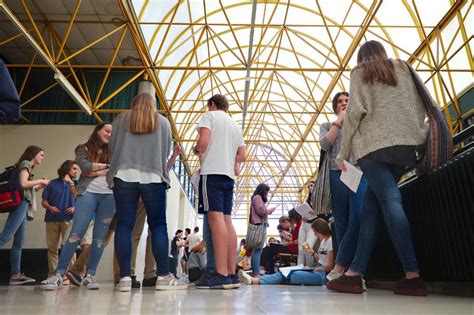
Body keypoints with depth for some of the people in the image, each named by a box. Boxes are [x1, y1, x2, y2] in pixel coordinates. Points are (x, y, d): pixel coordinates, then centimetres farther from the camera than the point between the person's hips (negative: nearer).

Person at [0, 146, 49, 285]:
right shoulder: (25, 163, 1)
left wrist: (39, 186, 16)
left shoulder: (27, 166, 24)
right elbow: (23, 184, -14)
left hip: (22, 204, 9)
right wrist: (40, 180, -1)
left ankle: (16, 275, 2)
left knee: (19, 241, 3)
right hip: (20, 203, -9)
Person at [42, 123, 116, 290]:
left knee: (100, 237, -1)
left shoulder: (111, 152, 19)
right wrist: (106, 165, 2)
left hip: (109, 195, 3)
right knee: (76, 234, -10)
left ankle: (90, 275, 4)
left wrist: (95, 172, -5)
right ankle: (59, 274, -4)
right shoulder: (83, 149, 13)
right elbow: (85, 166, -6)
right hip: (88, 193, -2)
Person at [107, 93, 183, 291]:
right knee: (158, 225, 2)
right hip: (153, 178, -1)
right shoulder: (163, 121, 16)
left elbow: (111, 146, 18)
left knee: (124, 225, 2)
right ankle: (164, 276, 0)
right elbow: (166, 152, 15)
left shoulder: (121, 119, 17)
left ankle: (125, 277, -1)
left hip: (124, 176, 1)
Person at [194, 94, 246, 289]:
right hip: (229, 175, 7)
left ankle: (221, 275, -17)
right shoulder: (235, 125, 25)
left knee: (215, 218, -13)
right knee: (226, 221, 5)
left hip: (212, 172, -7)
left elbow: (203, 142, -11)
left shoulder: (210, 116, 5)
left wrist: (197, 150, 9)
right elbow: (242, 156, 20)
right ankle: (231, 274, 5)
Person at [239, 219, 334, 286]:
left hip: (324, 275, -8)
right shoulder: (323, 241, 18)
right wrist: (312, 252, 8)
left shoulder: (331, 241, -12)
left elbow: (329, 266, -15)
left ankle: (256, 281, -31)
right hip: (318, 270, 8)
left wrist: (312, 269, -7)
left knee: (295, 275, -27)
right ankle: (254, 280, -23)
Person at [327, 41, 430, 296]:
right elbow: (421, 108, 16)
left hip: (374, 143, -4)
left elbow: (355, 111, -1)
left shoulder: (360, 72, 13)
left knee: (389, 201, -11)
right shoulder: (403, 68, 26)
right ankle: (355, 272, 1)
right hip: (405, 143, 4)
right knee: (372, 205, 3)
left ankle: (412, 275, -17)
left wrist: (343, 153, 0)